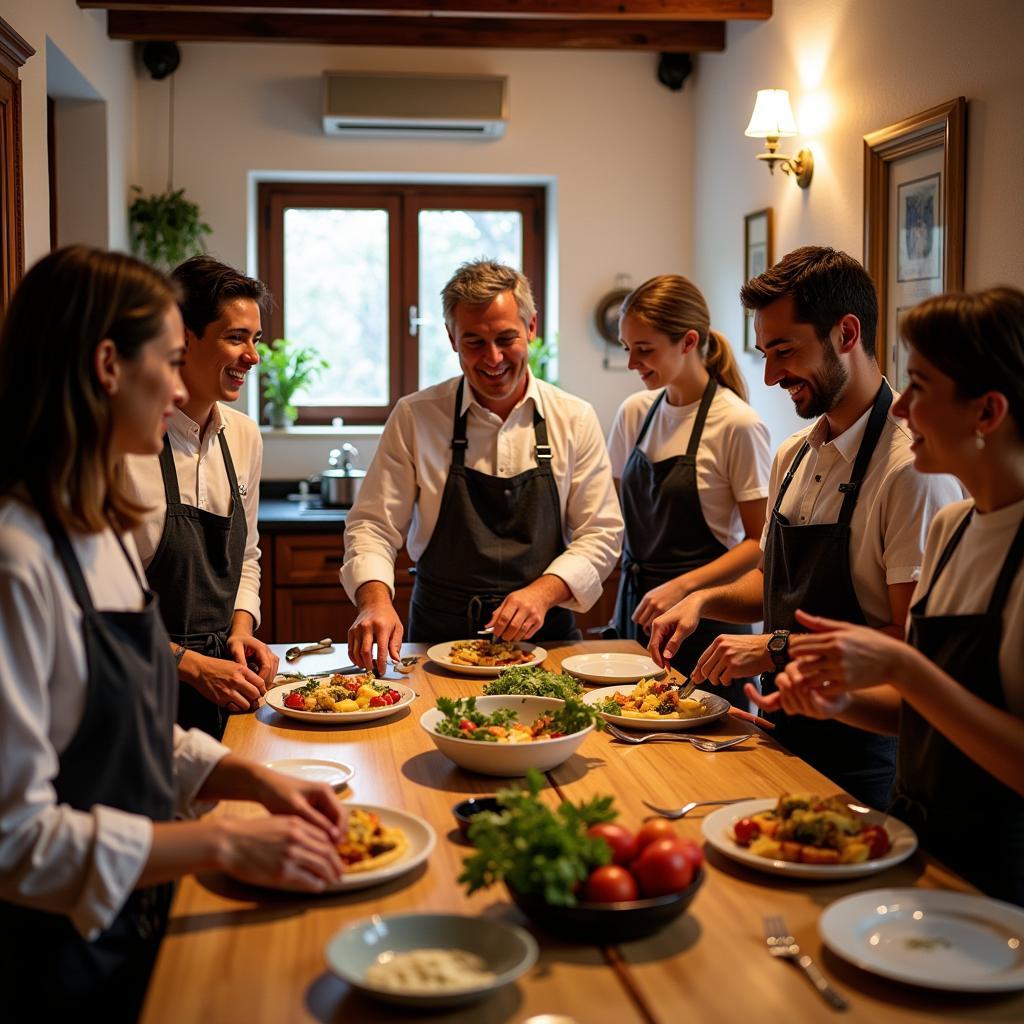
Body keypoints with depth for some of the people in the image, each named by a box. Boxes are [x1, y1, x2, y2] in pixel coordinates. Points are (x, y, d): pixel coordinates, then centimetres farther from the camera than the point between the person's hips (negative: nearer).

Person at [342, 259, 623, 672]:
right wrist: (376, 601, -20)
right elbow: (372, 525, 0)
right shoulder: (415, 417, 0)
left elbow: (600, 534, 3)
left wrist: (543, 591, -15)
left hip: (544, 635, 1)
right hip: (439, 635, 0)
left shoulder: (575, 420, 3)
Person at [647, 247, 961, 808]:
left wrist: (780, 650, -20)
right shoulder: (792, 456, 7)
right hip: (787, 739, 7)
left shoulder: (912, 467, -20)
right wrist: (706, 599, 2)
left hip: (863, 757, -7)